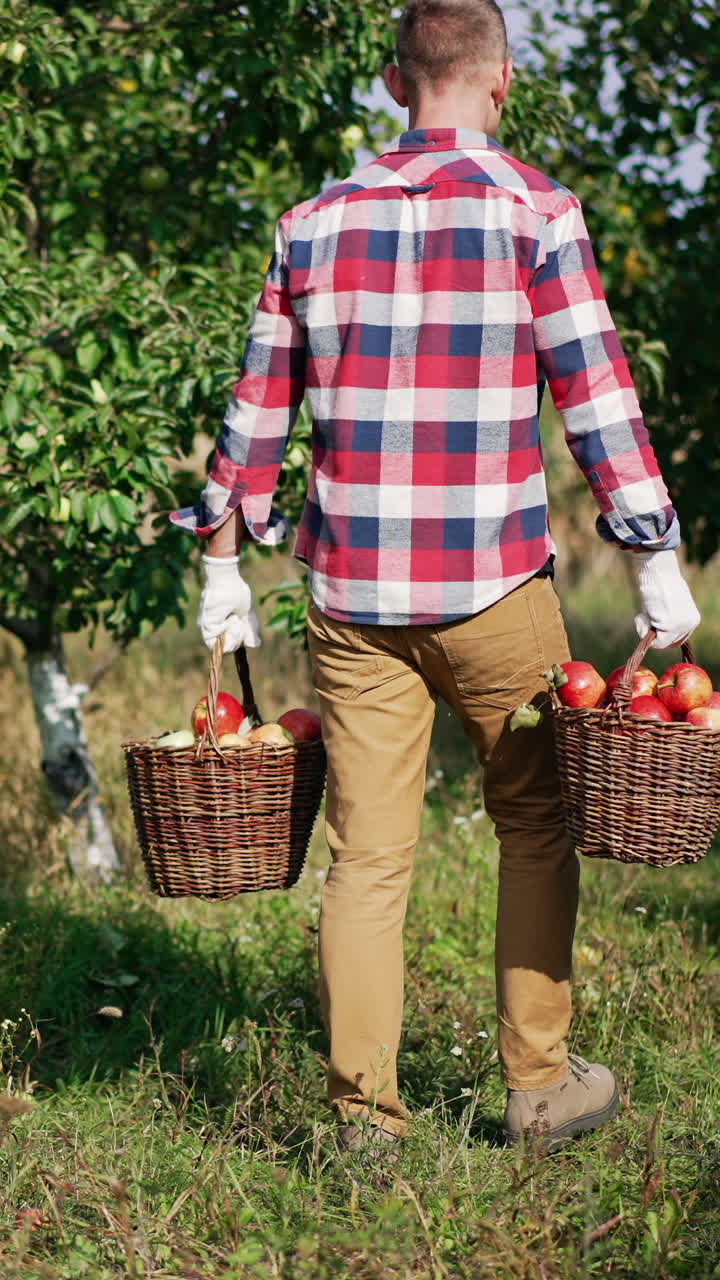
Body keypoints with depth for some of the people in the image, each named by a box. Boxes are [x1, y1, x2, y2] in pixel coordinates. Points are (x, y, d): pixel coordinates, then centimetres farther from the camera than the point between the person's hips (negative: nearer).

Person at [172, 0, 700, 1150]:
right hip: (493, 583, -3)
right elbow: (595, 394, -8)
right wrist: (655, 560, -4)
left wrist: (224, 563, 17)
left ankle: (365, 1118, 8)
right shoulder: (531, 209, -4)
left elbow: (258, 405, 10)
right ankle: (539, 1083, 19)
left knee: (367, 854, 6)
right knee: (534, 823, 14)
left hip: (352, 591, 3)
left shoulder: (314, 223, 7)